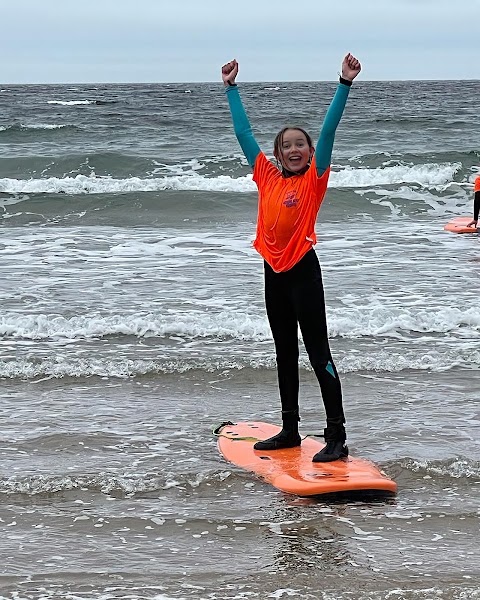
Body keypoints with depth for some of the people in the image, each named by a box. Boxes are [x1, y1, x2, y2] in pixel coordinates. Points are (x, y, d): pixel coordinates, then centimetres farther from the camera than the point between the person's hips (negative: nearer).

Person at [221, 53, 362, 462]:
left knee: (318, 353, -6)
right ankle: (290, 430, 23)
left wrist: (345, 83, -22)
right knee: (285, 353, 14)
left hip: (303, 269, -6)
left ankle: (337, 436, -5)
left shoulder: (315, 179, -5)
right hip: (274, 271, 6)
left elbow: (329, 131, -14)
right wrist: (231, 87, 16)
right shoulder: (268, 178, 7)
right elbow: (244, 133, 13)